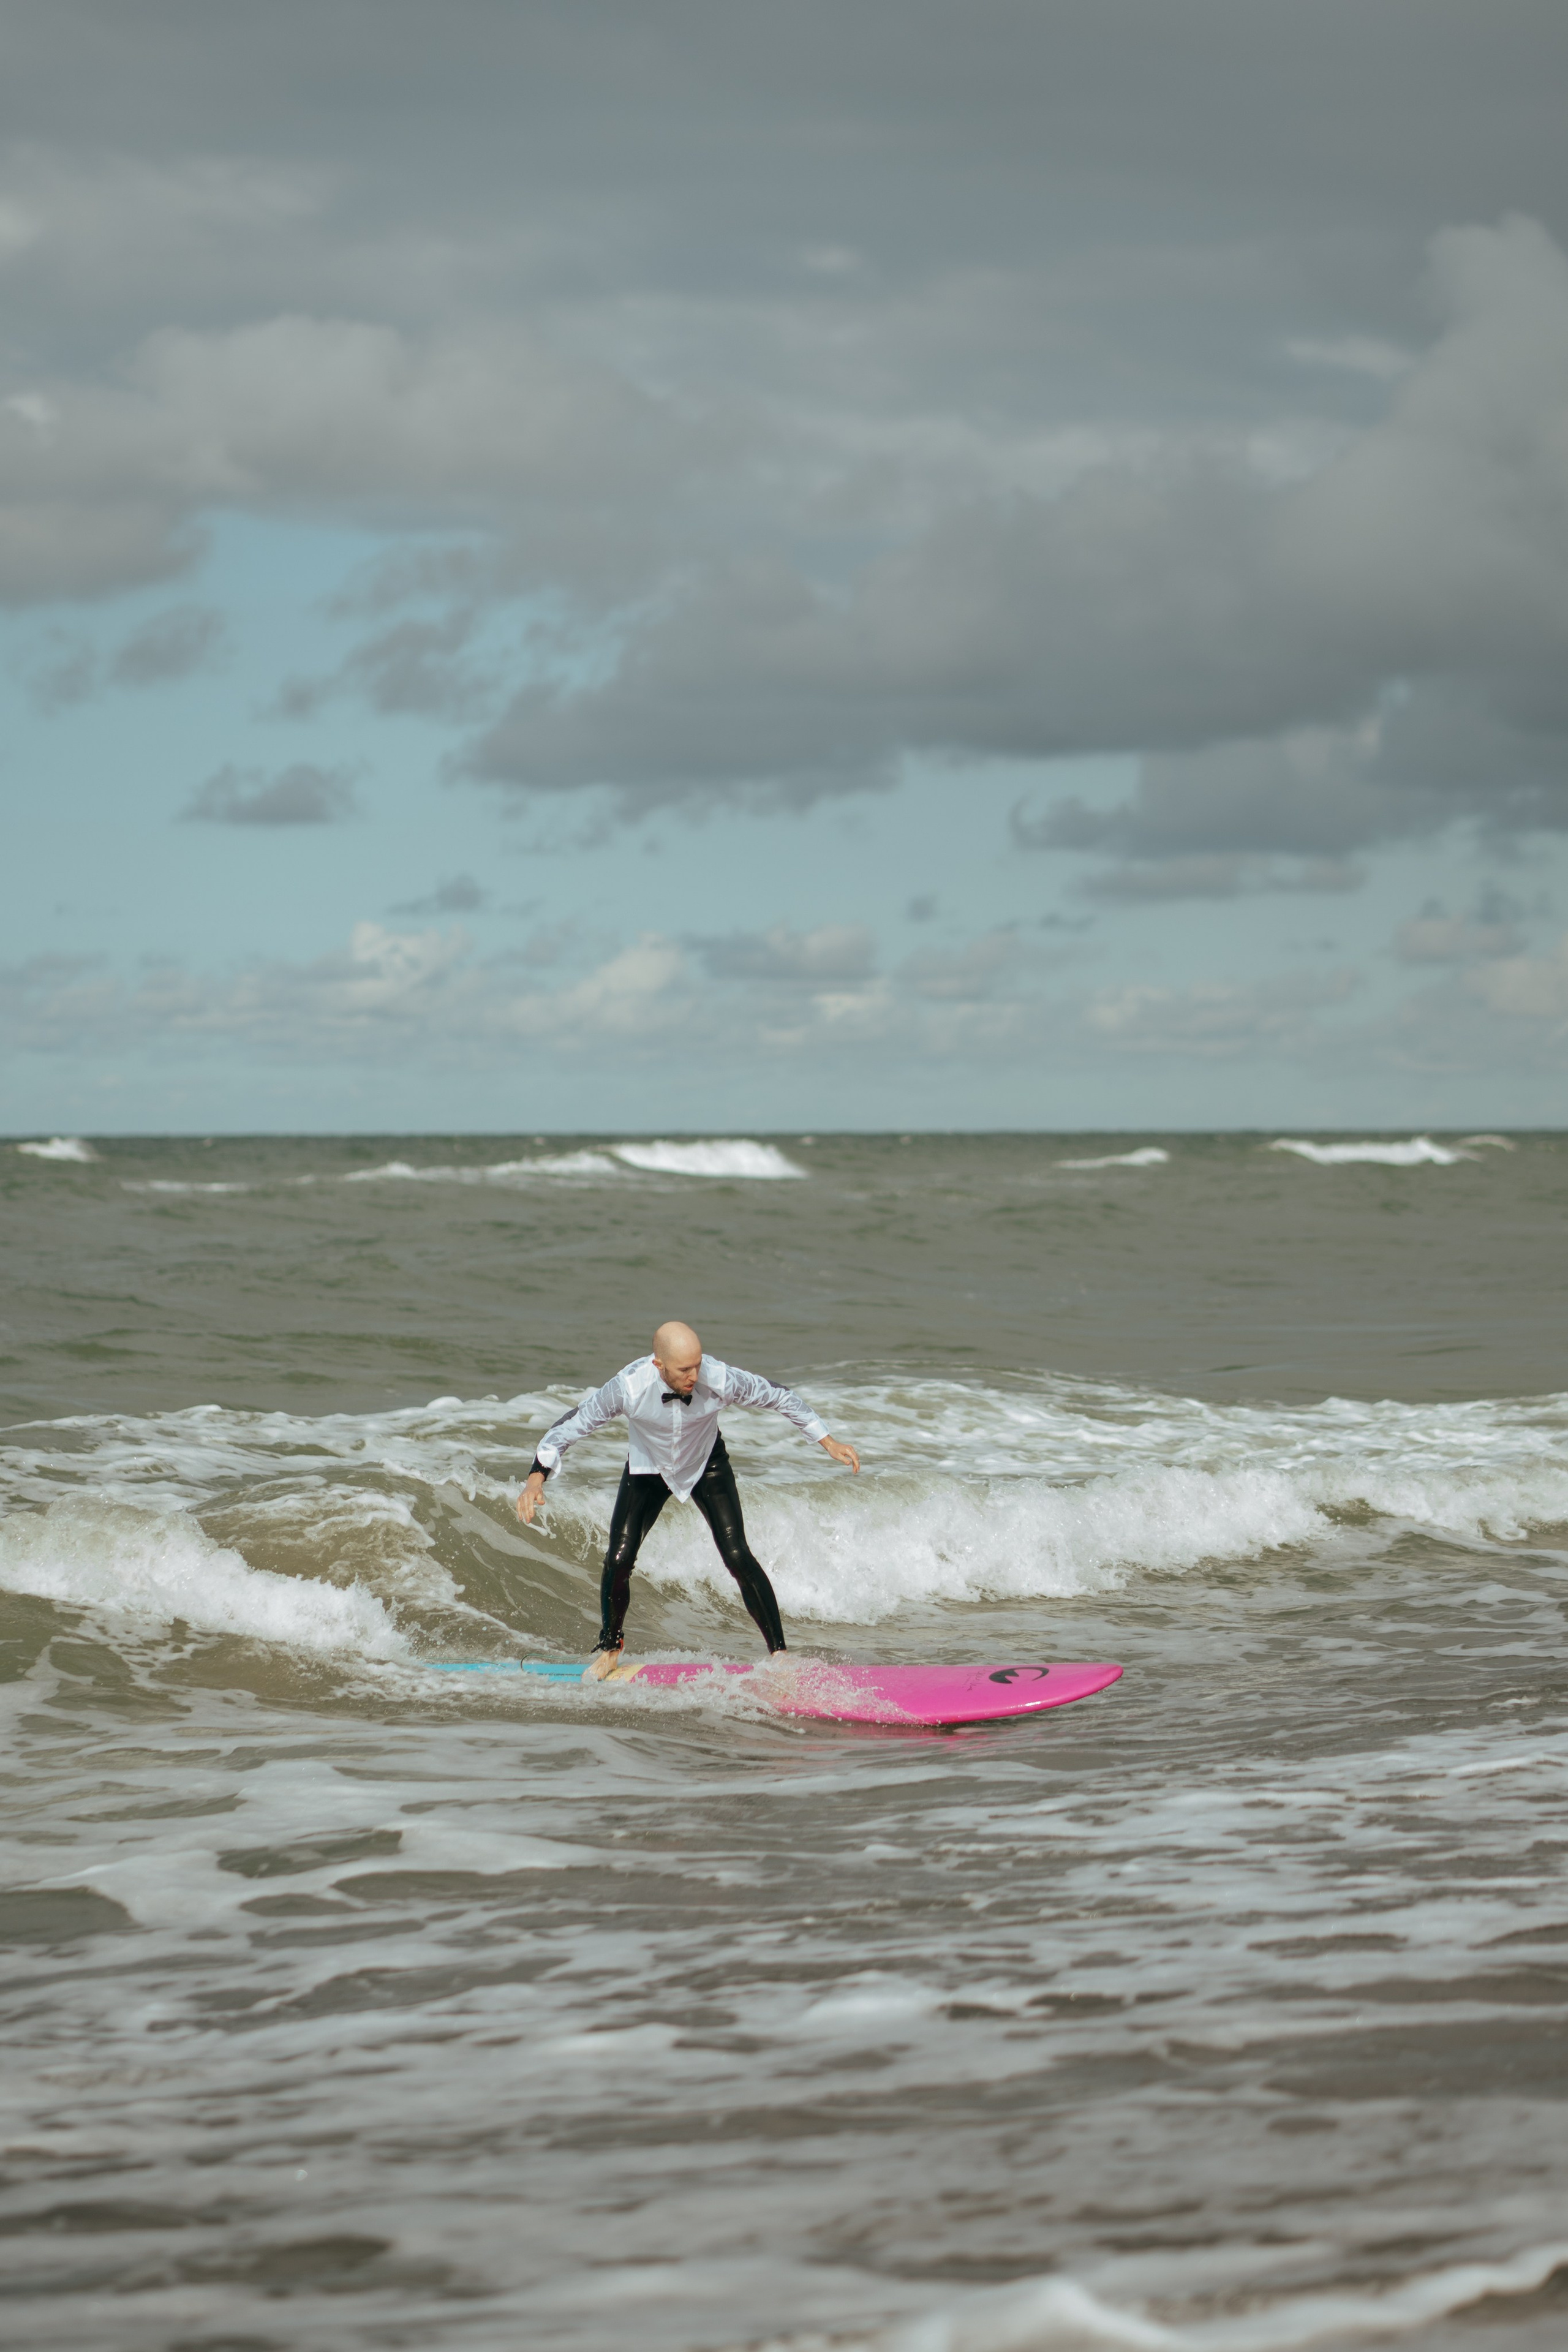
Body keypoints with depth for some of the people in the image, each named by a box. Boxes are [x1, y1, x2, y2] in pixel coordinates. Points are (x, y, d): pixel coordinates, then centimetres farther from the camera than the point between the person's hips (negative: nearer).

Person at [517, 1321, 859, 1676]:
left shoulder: (720, 1380, -34)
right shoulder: (628, 1388, -36)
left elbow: (779, 1397, -15)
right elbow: (570, 1425, -22)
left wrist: (828, 1442, -9)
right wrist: (536, 1479, -32)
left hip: (706, 1465, 0)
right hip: (648, 1469, 0)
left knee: (738, 1557, -13)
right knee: (619, 1559, -8)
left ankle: (779, 1653, -1)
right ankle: (609, 1649, 19)